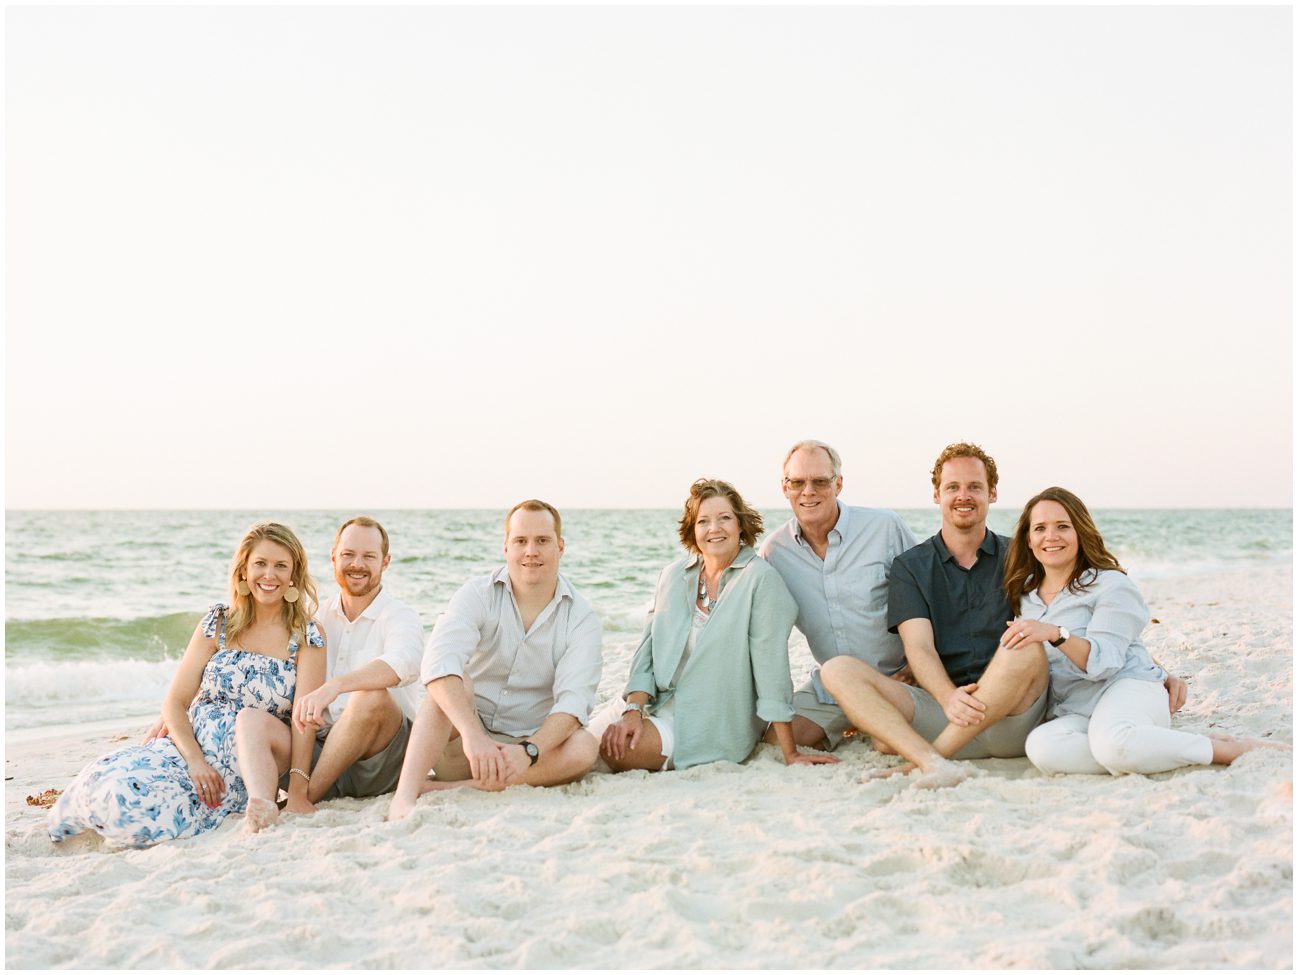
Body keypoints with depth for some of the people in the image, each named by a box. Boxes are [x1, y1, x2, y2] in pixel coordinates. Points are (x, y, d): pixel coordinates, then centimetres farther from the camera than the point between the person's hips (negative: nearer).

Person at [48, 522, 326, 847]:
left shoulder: (306, 635, 1)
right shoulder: (219, 623, 8)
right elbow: (175, 702, 3)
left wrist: (298, 789, -24)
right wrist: (195, 760, -16)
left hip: (257, 754, -2)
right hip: (195, 743, 2)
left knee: (251, 719, -36)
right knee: (120, 790, -27)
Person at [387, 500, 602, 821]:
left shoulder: (581, 618, -3)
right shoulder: (478, 595, -6)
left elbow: (574, 701, -17)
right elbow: (439, 662, -26)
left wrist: (528, 751, -36)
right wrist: (474, 736, -42)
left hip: (536, 746, 1)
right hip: (463, 743, -1)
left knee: (585, 748, -28)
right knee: (453, 682, -26)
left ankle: (445, 790, -35)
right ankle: (405, 797, -43)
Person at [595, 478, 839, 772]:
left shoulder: (760, 579, -13)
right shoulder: (673, 576, 6)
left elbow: (771, 667, -15)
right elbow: (648, 646, 5)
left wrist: (790, 754, -15)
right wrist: (634, 710, -11)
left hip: (712, 723, -6)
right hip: (660, 702, 6)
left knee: (615, 751, -22)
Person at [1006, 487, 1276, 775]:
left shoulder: (1111, 585, -1)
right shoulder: (1023, 595, 16)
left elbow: (1104, 662, -14)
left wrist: (1055, 634, -29)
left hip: (1129, 688, -4)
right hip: (1073, 713, 4)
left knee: (1112, 742, -42)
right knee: (1040, 748, -34)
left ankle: (1232, 750, -20)